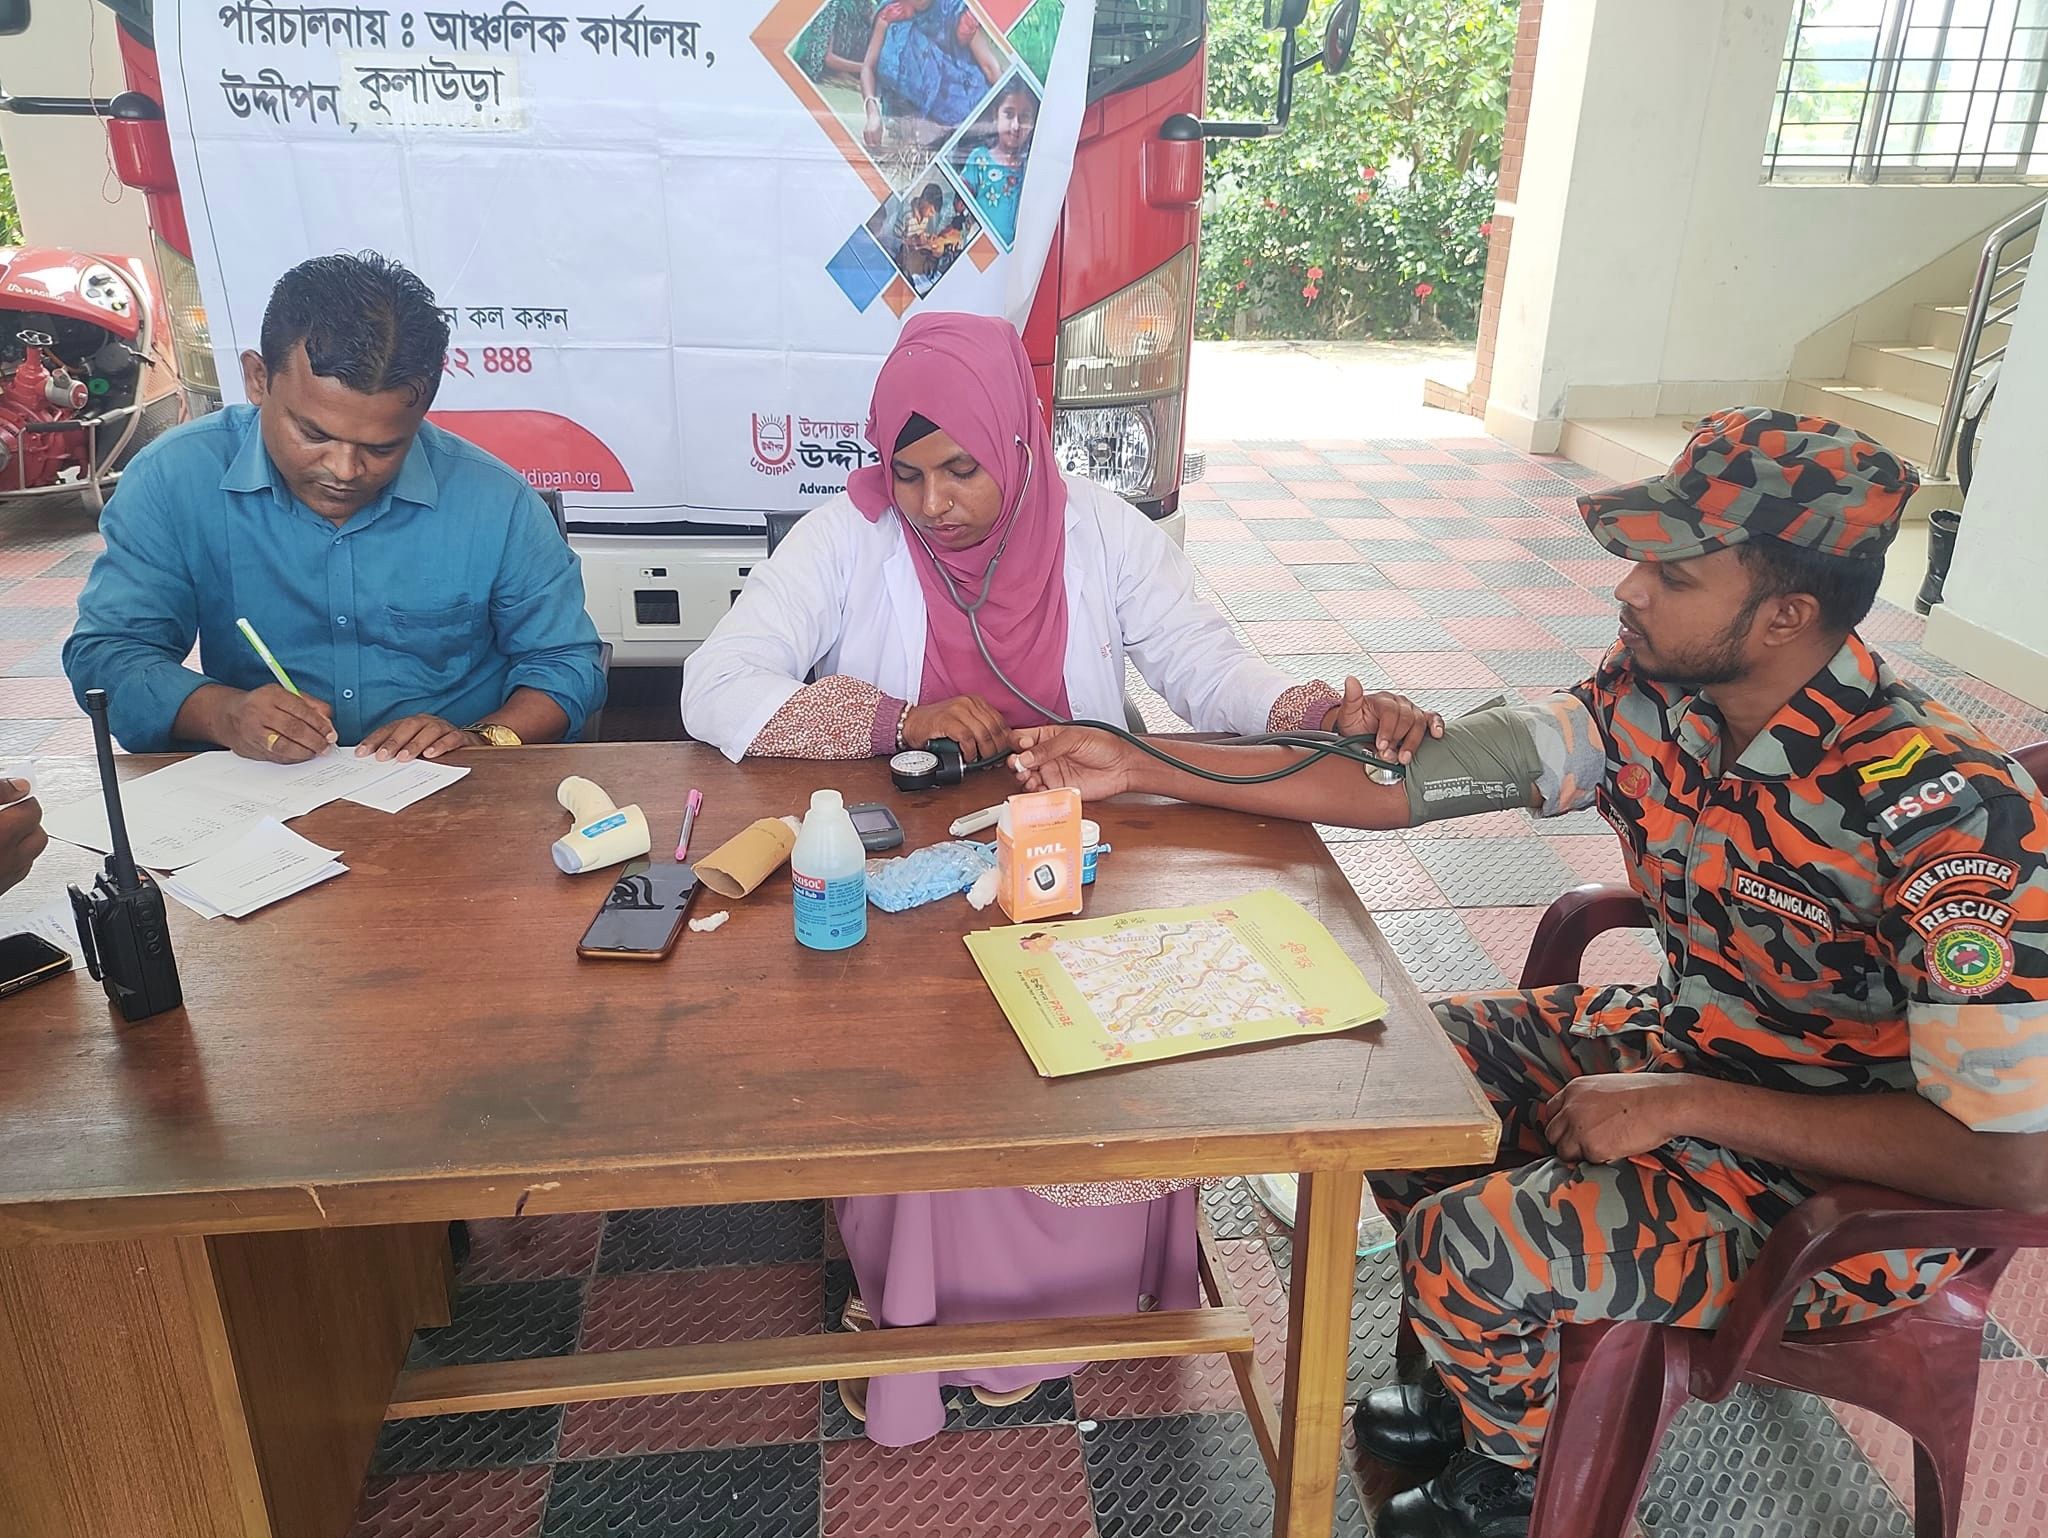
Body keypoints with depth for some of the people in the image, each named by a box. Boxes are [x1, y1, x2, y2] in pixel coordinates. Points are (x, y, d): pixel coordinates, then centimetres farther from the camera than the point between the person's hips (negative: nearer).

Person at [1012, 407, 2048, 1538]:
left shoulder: (1953, 816, -31)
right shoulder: (1654, 700, -11)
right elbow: (1390, 785, -10)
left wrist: (1686, 1105, -30)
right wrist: (1138, 766, -13)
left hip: (1857, 1179, -7)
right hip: (1690, 1043, 7)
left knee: (1463, 1246, -21)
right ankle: (1481, 1376, 26)